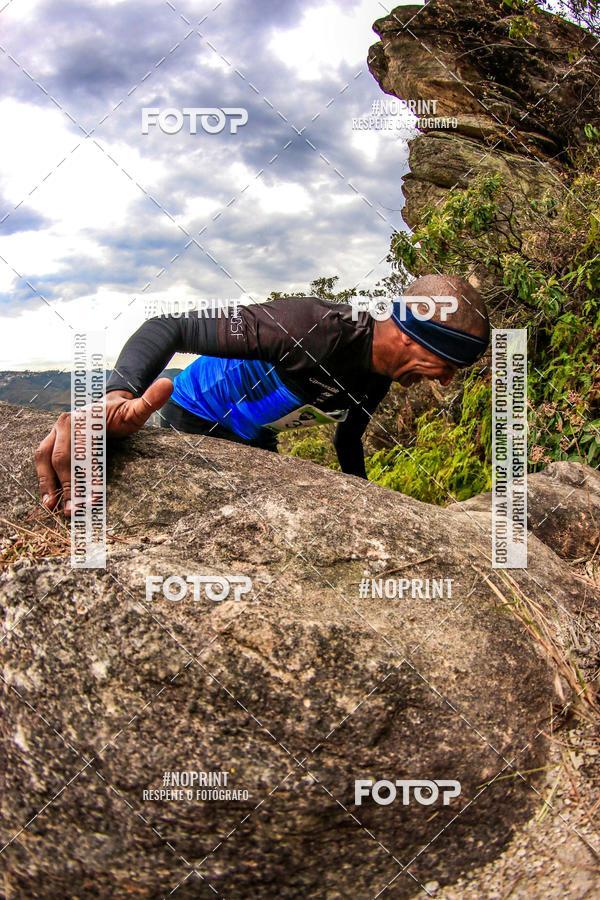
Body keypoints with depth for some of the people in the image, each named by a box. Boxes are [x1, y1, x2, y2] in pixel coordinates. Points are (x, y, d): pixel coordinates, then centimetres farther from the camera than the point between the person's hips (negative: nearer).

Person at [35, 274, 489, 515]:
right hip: (193, 420, -8)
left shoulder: (378, 380, -12)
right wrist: (118, 398, -63)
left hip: (255, 441, 8)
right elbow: (169, 327, -45)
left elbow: (349, 441, 10)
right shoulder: (316, 328, -41)